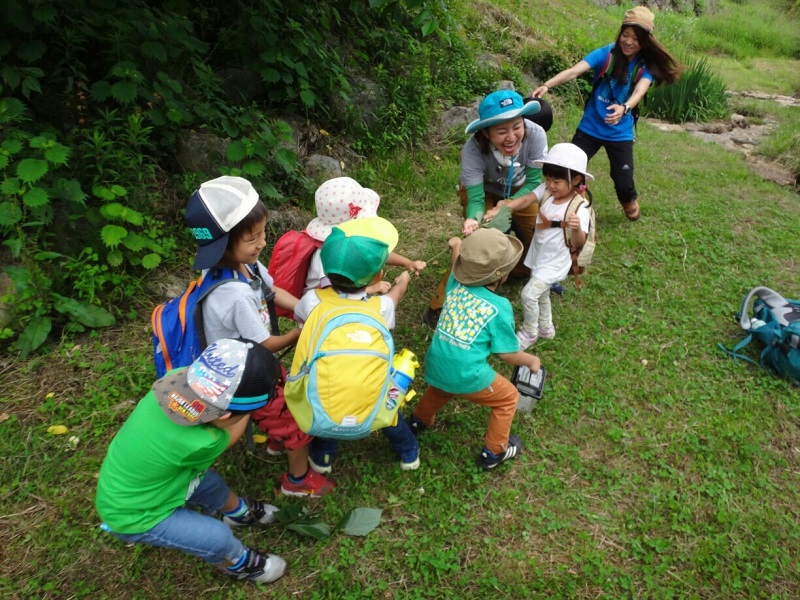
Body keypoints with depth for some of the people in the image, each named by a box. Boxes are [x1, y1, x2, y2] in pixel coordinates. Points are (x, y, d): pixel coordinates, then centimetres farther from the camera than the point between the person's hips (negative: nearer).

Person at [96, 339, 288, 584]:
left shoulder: (178, 378, -27)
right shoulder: (195, 444, -41)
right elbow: (230, 436, -16)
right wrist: (246, 407, -8)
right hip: (132, 516, -7)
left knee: (209, 481, 19)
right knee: (218, 536, -8)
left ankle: (240, 511, 49)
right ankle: (238, 563, 25)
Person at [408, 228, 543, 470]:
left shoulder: (456, 284, -1)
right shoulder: (499, 307, -13)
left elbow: (458, 265, 25)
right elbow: (507, 353, -5)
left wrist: (457, 247, 42)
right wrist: (531, 361, 13)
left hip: (435, 367, 6)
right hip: (466, 376, -5)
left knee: (442, 387, 41)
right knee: (508, 398, 22)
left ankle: (419, 421, 60)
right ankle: (493, 452, 33)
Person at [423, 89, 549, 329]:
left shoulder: (535, 135, -36)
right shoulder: (473, 149, -40)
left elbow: (534, 182, -24)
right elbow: (476, 197, -34)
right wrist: (473, 219, -56)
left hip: (517, 188, 3)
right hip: (482, 189, -3)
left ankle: (524, 271, 35)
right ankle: (441, 305, -8)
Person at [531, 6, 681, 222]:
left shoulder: (646, 66, -8)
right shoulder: (605, 54, -10)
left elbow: (639, 92, -27)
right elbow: (574, 71, -25)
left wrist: (624, 108, -50)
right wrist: (546, 85, -42)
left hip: (620, 134, 0)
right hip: (590, 128, 0)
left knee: (623, 182, 1)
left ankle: (630, 201, 37)